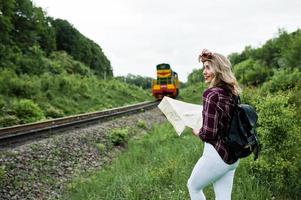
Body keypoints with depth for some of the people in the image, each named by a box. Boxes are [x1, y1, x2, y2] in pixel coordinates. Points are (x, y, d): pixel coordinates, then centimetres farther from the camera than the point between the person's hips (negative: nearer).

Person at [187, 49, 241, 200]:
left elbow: (209, 133, -24)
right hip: (233, 156, 7)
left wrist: (197, 132, -1)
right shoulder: (232, 92, 2)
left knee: (193, 187, 18)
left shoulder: (211, 94, -19)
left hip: (216, 154, -7)